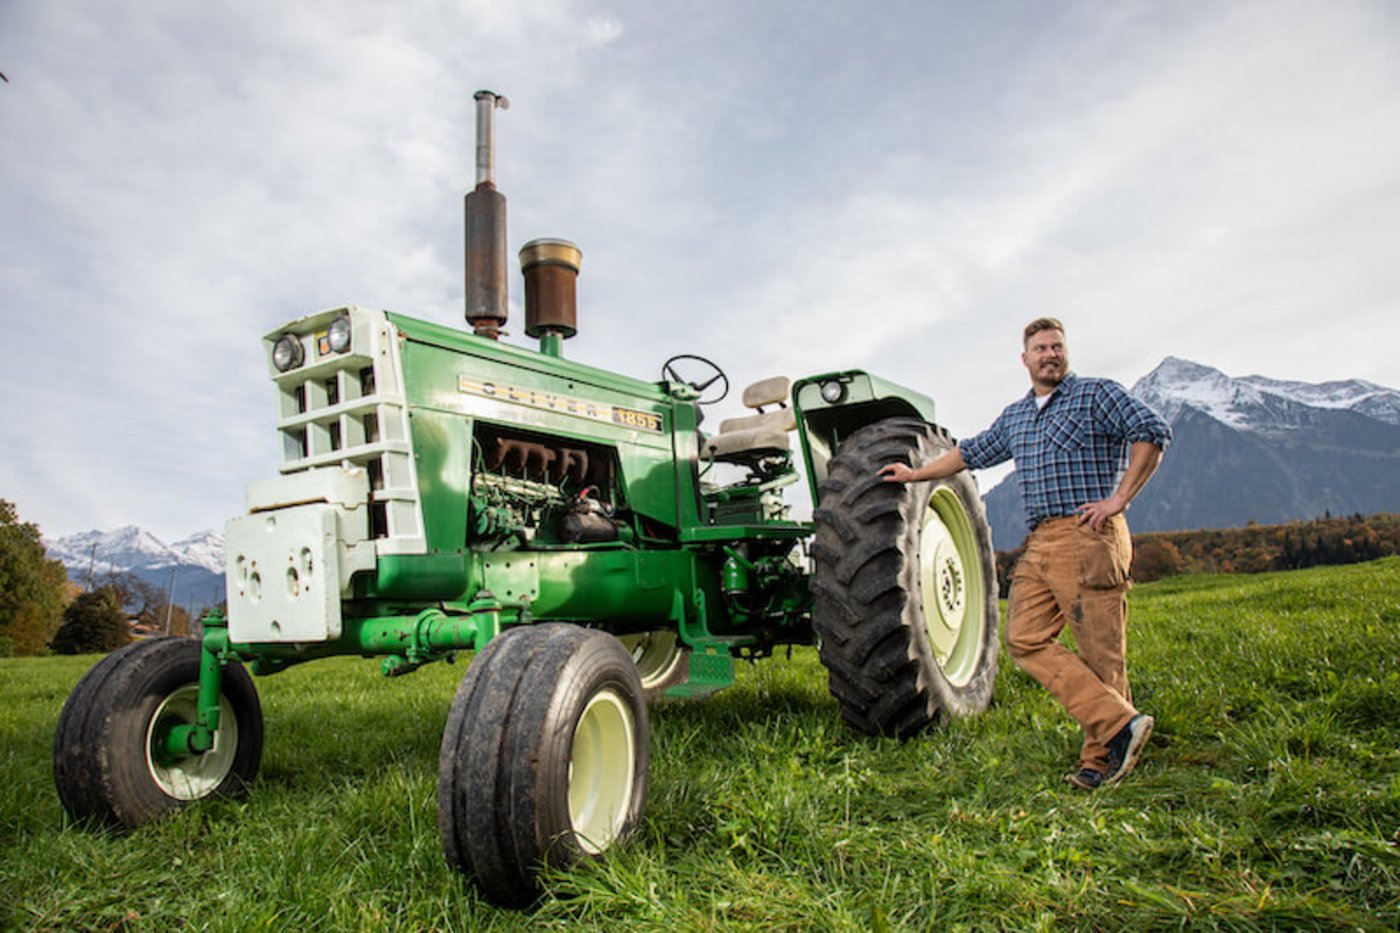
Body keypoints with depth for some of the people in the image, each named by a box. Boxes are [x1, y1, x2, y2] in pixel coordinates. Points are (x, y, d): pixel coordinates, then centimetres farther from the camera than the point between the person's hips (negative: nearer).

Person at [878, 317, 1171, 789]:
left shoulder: (1098, 395, 1)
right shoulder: (1015, 416, 21)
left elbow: (1153, 432, -9)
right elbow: (971, 453, 32)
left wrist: (1119, 498, -13)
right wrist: (916, 474, 34)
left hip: (1089, 538, -7)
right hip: (1040, 542, 7)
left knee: (1100, 651, -5)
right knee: (1025, 638, -5)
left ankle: (1099, 759, 5)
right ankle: (1119, 722, -4)